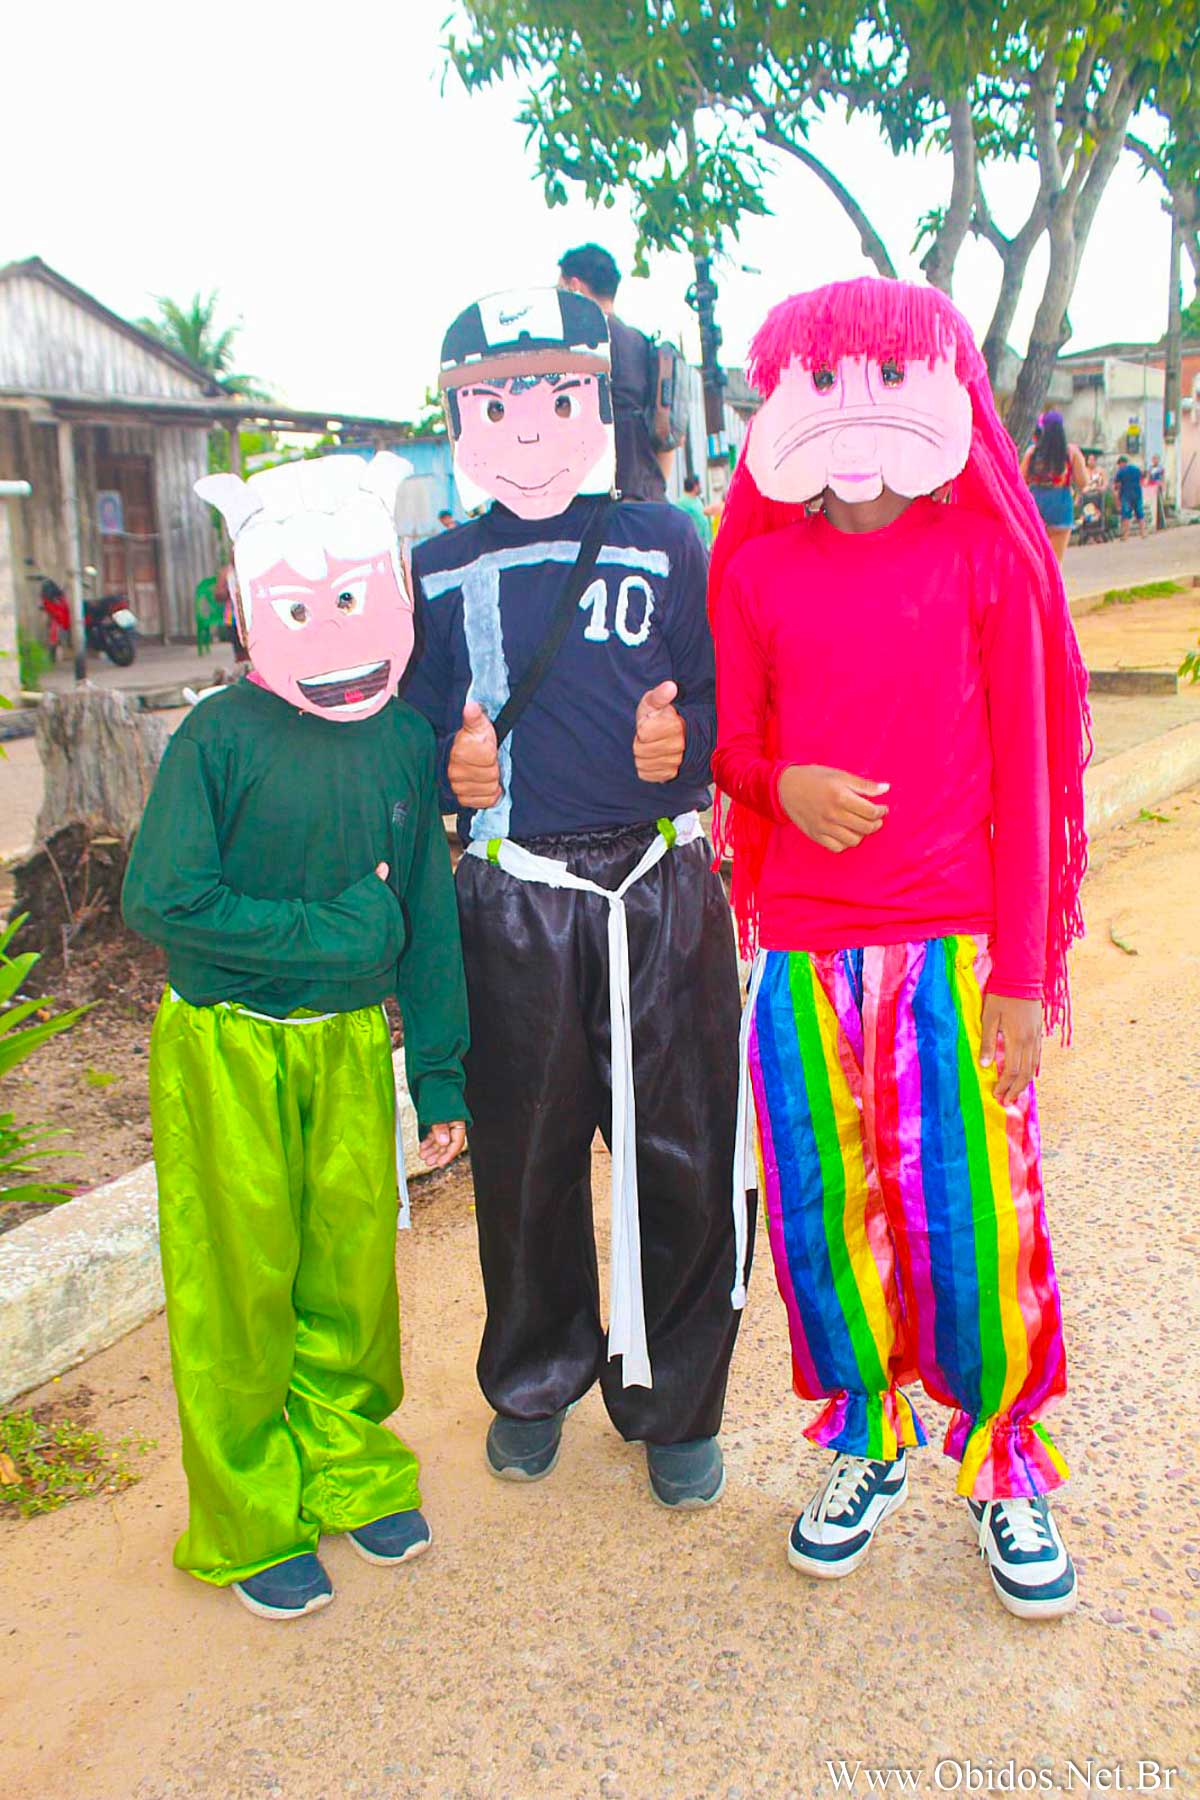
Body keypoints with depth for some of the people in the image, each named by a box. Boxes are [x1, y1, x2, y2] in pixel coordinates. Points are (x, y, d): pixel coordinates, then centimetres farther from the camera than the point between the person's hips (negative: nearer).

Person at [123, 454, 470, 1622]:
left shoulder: (404, 740, 0)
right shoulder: (221, 738, -12)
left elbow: (425, 913, 6)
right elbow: (159, 900, -15)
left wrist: (439, 1072, 8)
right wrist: (321, 932, -16)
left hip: (350, 1043, 4)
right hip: (226, 1045, -3)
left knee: (352, 1269, 12)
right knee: (241, 1283, 7)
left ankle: (353, 1470, 35)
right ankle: (250, 1522, 26)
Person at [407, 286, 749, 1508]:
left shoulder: (666, 546, 6)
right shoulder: (441, 574, 9)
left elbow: (730, 704, 7)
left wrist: (681, 739, -14)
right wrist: (452, 768, -10)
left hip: (661, 891, 0)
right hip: (511, 901, 1)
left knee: (681, 1156, 3)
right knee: (524, 1156, 9)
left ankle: (672, 1402, 25)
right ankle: (534, 1383, 34)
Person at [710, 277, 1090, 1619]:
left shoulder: (983, 556, 0)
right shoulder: (753, 568, 4)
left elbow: (1021, 771, 0)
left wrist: (1020, 977, -4)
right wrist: (785, 784, -14)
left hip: (952, 945, -1)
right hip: (803, 950, 2)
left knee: (968, 1221, 0)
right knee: (822, 1219, 8)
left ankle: (1003, 1464, 26)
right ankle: (863, 1443, 32)